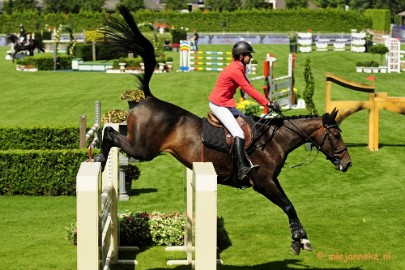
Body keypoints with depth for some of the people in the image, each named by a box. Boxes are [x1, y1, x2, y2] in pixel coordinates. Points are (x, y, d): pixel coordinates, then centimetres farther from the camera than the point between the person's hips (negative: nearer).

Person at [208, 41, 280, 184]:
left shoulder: (240, 68, 9)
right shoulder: (235, 70, -22)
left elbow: (249, 87, 9)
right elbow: (249, 90, -22)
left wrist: (266, 101, 1)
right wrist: (268, 103, -20)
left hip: (226, 103, 11)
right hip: (218, 105, -11)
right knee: (239, 133, -18)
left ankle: (248, 163, 10)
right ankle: (242, 169, -21)